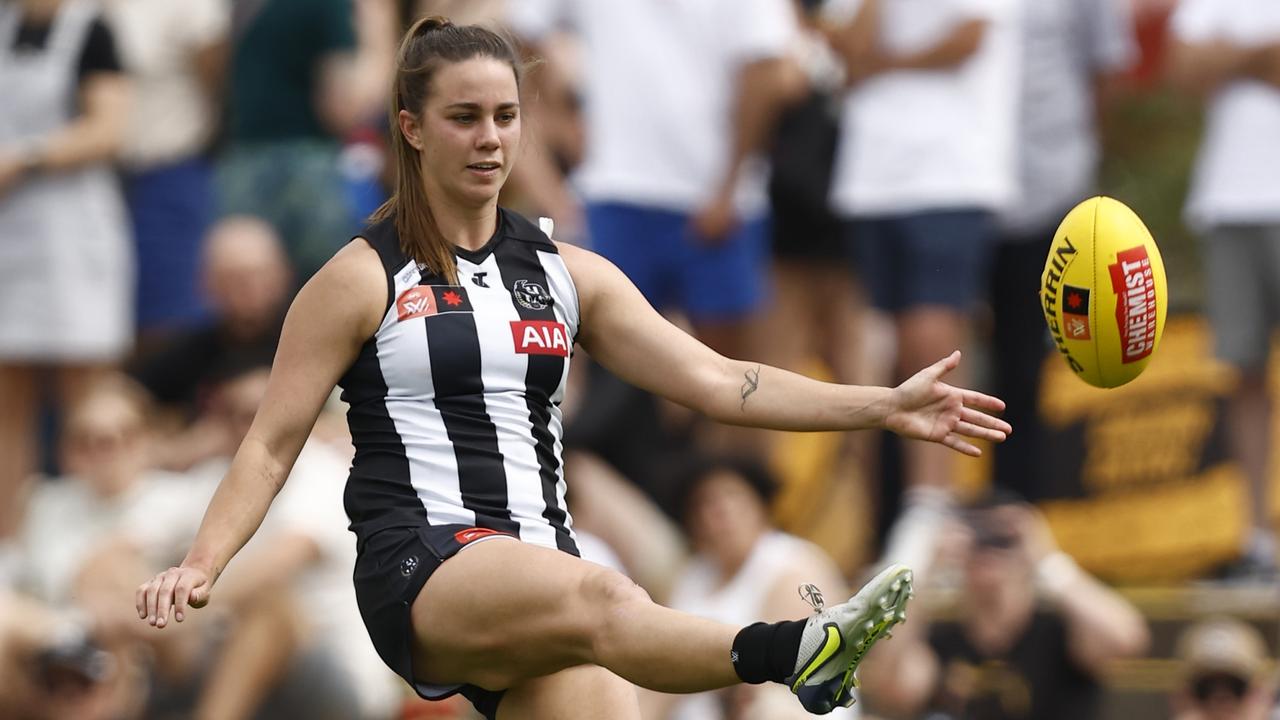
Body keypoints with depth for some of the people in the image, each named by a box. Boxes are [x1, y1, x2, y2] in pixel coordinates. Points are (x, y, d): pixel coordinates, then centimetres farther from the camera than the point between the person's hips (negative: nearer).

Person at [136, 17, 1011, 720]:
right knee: (599, 597, -36)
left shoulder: (568, 275, 16)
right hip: (422, 571, -6)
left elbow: (719, 382, 11)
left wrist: (884, 406, 2)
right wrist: (201, 566, -10)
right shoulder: (364, 280, 5)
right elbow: (271, 445, 5)